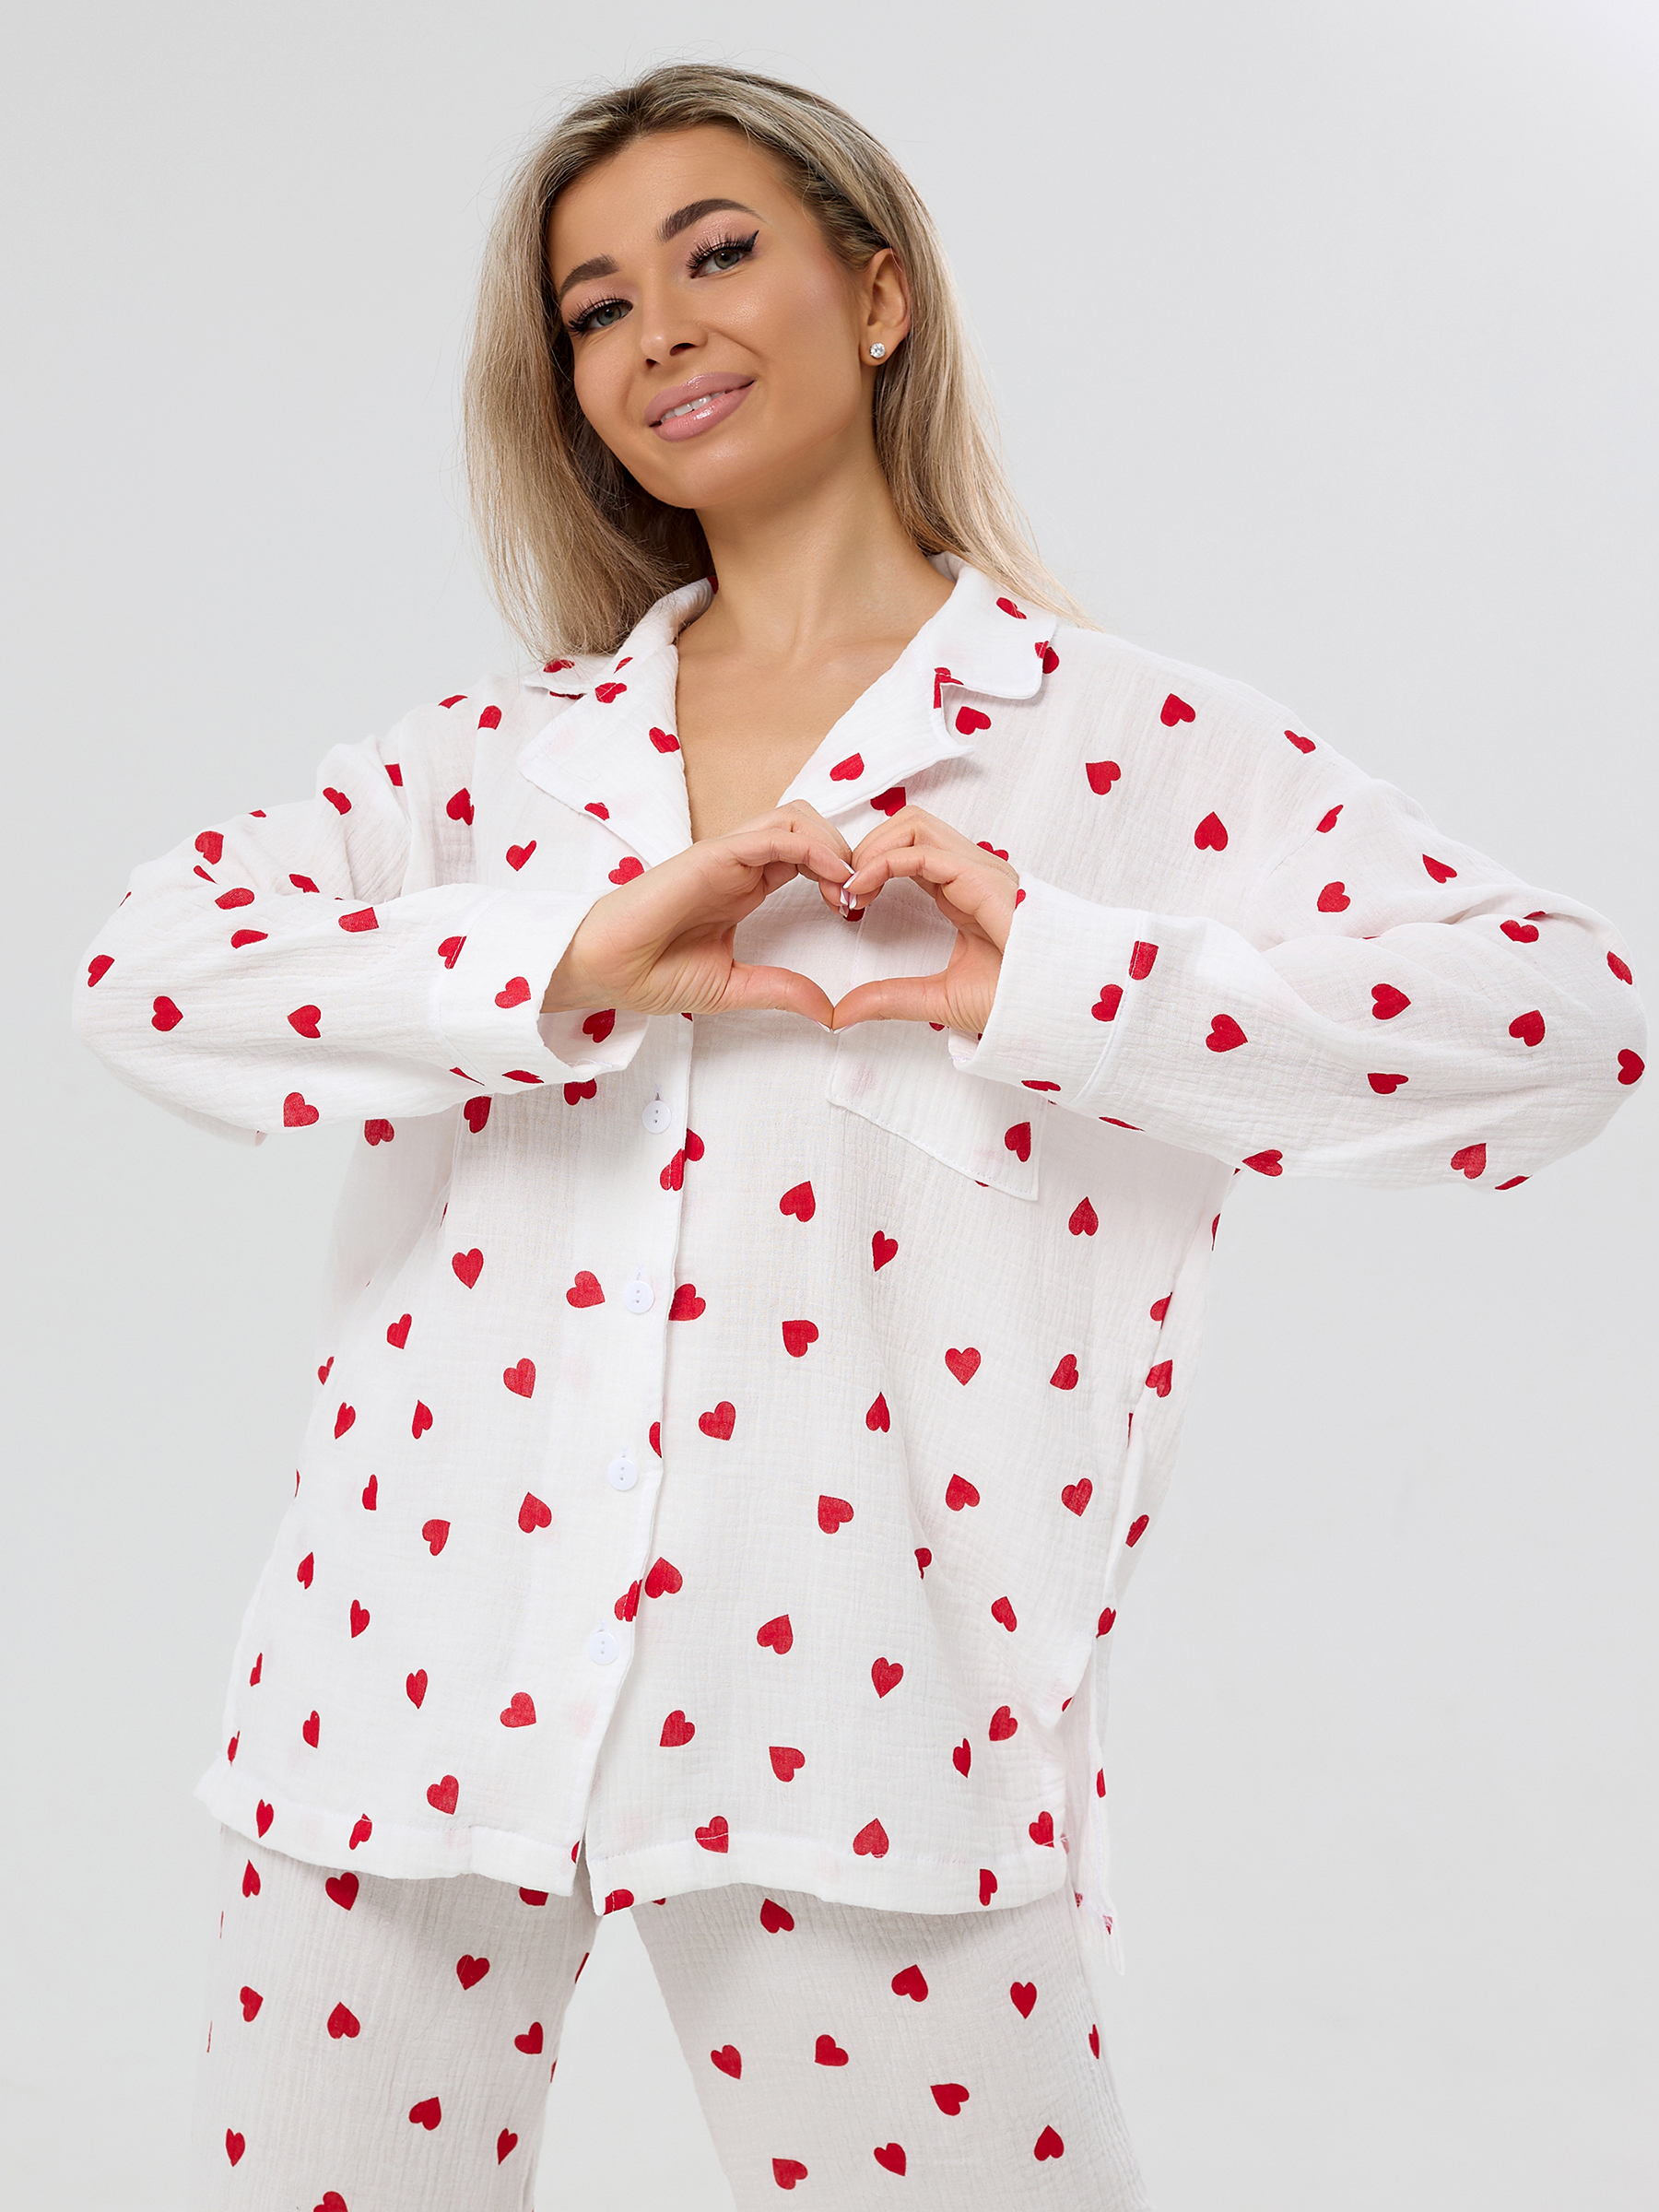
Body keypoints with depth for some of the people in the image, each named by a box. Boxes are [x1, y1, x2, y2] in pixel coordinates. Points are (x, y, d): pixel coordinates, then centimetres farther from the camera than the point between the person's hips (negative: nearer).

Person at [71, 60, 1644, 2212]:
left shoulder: (1127, 745, 2)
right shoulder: (507, 748, 12)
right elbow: (143, 968, -1)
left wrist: (1056, 990, -16)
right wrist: (567, 963, -14)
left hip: (850, 1710, -3)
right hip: (424, 1678, 3)